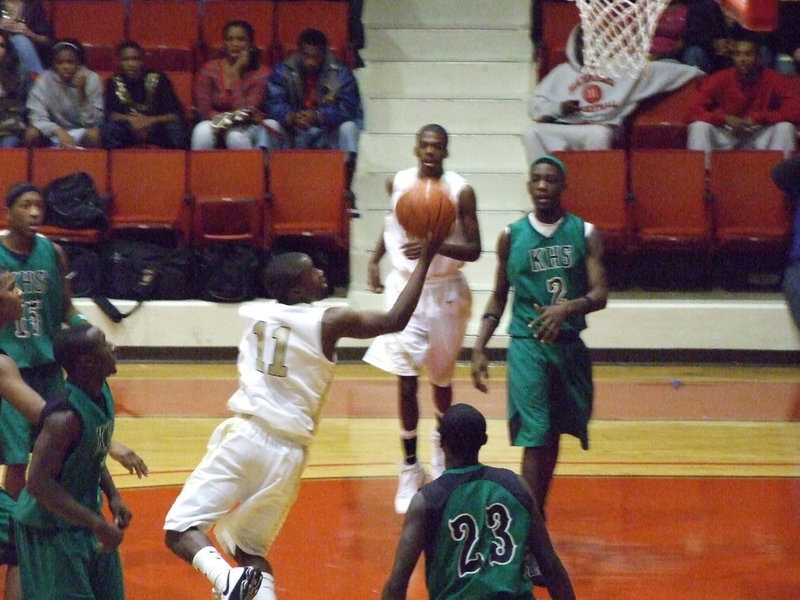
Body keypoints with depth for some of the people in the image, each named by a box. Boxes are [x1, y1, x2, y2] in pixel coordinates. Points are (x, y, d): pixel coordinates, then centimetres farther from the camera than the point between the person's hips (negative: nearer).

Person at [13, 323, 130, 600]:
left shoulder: (102, 393, -2)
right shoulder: (65, 416, -30)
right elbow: (39, 483, -31)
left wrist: (112, 496, 2)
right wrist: (97, 524, -29)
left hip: (83, 515, 9)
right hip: (49, 529, -9)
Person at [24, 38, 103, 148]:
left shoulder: (91, 79, -11)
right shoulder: (44, 80, -11)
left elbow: (91, 122, -14)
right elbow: (37, 118, -19)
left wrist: (82, 92, -27)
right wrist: (59, 132, -36)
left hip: (80, 134, -1)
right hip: (54, 133, 1)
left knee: (94, 134, -32)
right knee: (32, 134, -28)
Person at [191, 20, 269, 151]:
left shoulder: (260, 73, -7)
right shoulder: (209, 70, -1)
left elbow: (244, 111, -17)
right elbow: (204, 110, -6)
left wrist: (236, 74, -18)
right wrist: (222, 118, -25)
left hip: (248, 128, -1)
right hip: (216, 125, 1)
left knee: (236, 136, -36)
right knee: (203, 130, -32)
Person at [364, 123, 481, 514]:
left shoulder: (460, 191, -12)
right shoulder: (398, 183, -2)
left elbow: (474, 250, -14)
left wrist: (436, 247, -31)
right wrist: (375, 259, 8)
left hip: (446, 292, -1)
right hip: (405, 287, 1)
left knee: (440, 377, 14)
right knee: (406, 379, -7)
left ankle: (442, 440, 44)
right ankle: (410, 468, -1)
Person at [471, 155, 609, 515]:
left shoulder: (584, 233, 0)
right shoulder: (512, 236, 2)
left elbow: (600, 295, -7)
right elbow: (499, 297, 10)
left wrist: (567, 308, -28)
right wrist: (479, 349, 1)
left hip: (569, 346, 2)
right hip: (527, 346, -2)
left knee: (553, 435, 12)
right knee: (535, 438, -11)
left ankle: (537, 515, 27)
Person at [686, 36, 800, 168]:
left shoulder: (774, 79, -8)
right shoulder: (719, 79, -7)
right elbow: (693, 112, -12)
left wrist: (759, 118, -23)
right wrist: (726, 118, -26)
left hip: (760, 137, 0)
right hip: (725, 137, 0)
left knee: (785, 127, -26)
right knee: (699, 126, -25)